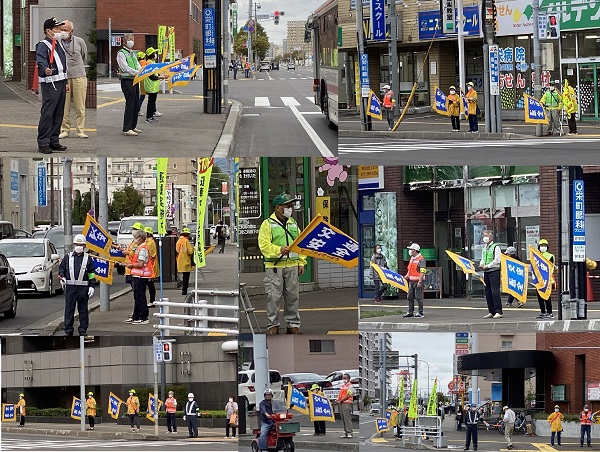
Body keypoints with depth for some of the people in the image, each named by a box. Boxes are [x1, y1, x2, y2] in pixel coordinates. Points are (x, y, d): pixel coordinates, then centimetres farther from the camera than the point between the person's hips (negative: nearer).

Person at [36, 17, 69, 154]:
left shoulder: (58, 44, 19)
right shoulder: (43, 45, -10)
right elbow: (41, 61, -27)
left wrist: (66, 81, 24)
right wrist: (45, 69, -48)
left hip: (60, 83, 9)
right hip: (50, 84, -9)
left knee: (58, 113, 11)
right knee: (47, 113, -10)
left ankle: (54, 141, 18)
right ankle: (43, 143, -8)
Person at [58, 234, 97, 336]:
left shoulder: (88, 258, 7)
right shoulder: (67, 257, 10)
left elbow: (92, 274, 7)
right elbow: (61, 269, 15)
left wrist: (92, 286, -1)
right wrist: (62, 277, -5)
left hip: (83, 288, -1)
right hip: (70, 287, 1)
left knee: (83, 310, 4)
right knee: (69, 309, 1)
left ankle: (83, 330, 10)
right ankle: (68, 330, 6)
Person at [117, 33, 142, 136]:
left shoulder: (133, 53, 19)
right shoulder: (121, 53, -7)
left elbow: (138, 66, 16)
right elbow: (125, 68, -16)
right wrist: (138, 73, -21)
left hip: (135, 80, 9)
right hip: (127, 80, -8)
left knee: (136, 104, 11)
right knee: (130, 104, -11)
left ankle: (133, 126, 21)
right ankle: (127, 129, -10)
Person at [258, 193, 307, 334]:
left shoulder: (293, 224, 17)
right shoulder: (268, 224, 0)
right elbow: (264, 245, -9)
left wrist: (301, 262, 10)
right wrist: (279, 250, -23)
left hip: (292, 266, 5)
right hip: (274, 266, -5)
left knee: (292, 296, 6)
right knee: (274, 296, -4)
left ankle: (293, 324, 14)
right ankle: (273, 325, 4)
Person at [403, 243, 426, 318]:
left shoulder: (421, 259, -13)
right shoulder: (412, 258, 16)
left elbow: (422, 272, -18)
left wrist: (420, 282, -24)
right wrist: (407, 275, 11)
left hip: (418, 281, -9)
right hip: (411, 281, 9)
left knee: (419, 297, -5)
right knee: (410, 297, 10)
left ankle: (420, 313, 0)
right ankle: (410, 312, 18)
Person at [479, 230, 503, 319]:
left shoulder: (496, 247, -6)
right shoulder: (484, 248, 17)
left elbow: (497, 260, -12)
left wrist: (487, 266, -13)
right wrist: (481, 264, 1)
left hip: (494, 271, -8)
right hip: (486, 272, 8)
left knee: (495, 291, -11)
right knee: (488, 292, 7)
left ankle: (498, 312, -10)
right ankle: (491, 312, 12)